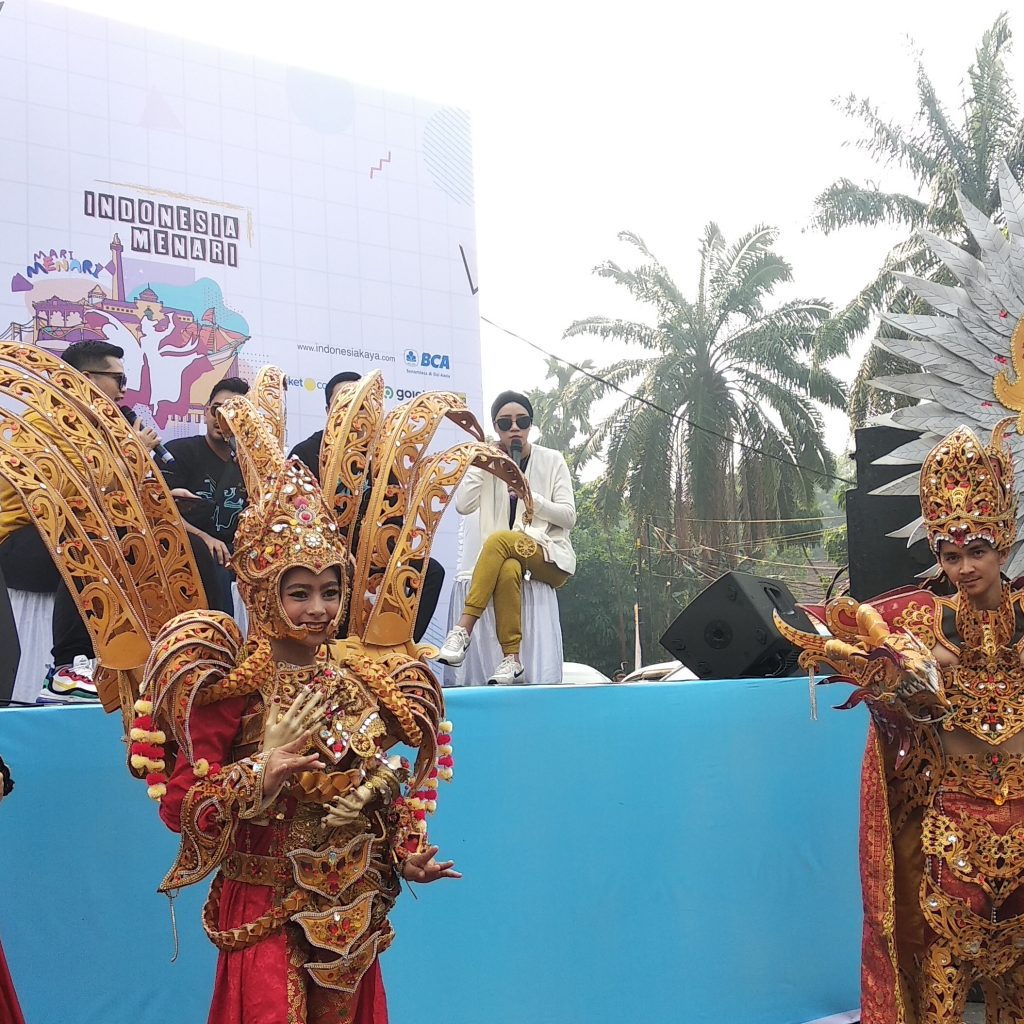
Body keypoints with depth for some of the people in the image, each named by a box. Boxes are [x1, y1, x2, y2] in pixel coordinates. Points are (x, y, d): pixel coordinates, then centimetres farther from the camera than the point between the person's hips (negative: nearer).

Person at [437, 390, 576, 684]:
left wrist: (531, 497, -14)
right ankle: (511, 659, -38)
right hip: (509, 556, 2)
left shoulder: (551, 460, 6)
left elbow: (569, 516, -1)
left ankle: (463, 630, -38)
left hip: (550, 556, -2)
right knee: (508, 569, -37)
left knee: (499, 539, -34)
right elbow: (463, 506, -2)